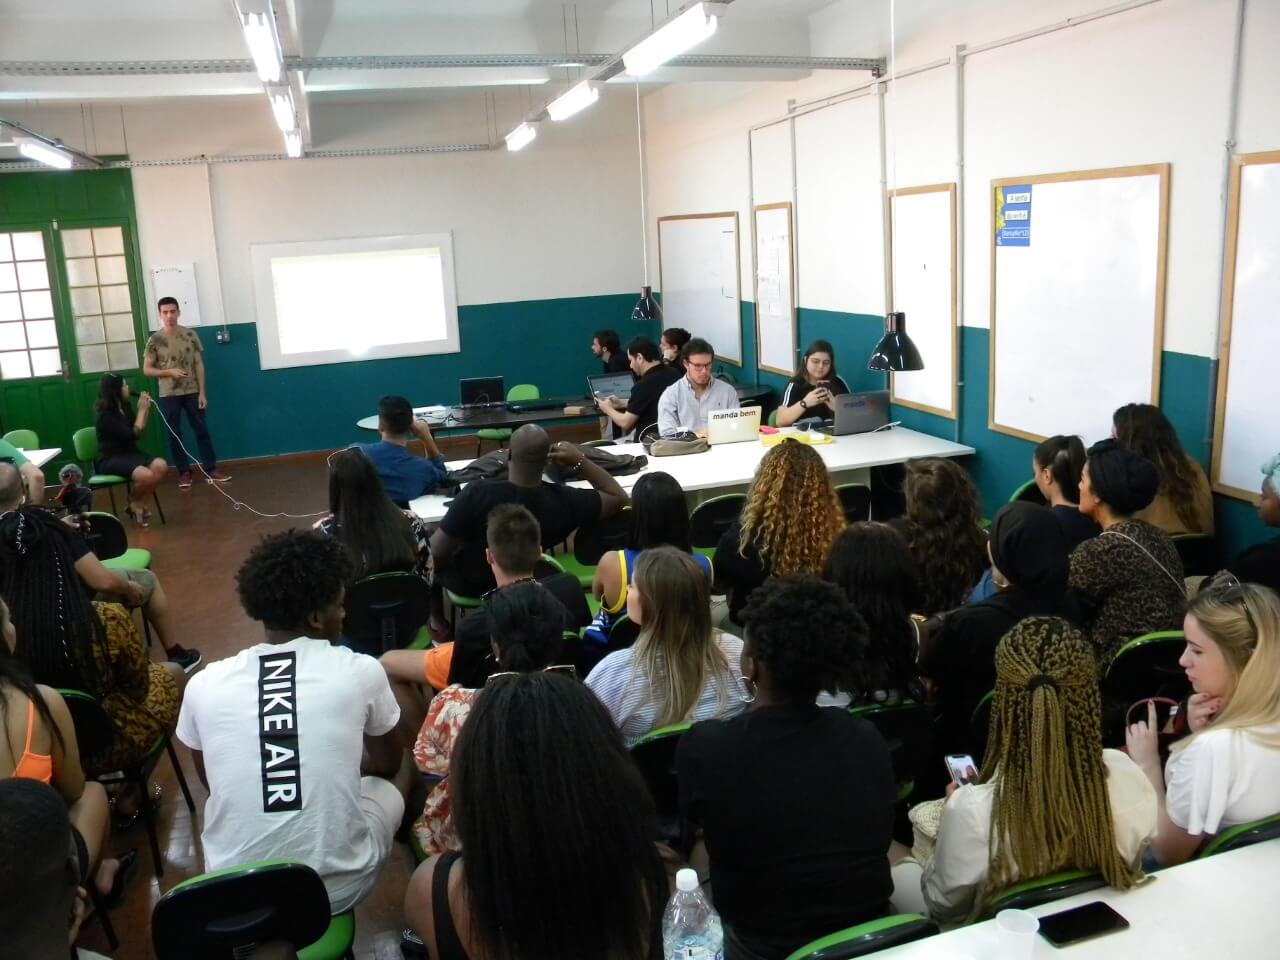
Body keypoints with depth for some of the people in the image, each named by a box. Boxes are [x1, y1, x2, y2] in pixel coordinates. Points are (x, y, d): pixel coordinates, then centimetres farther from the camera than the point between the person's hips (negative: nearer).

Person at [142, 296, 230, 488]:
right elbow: (146, 370, 0)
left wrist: (202, 392, -3)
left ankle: (210, 469, 11)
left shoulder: (190, 335, 0)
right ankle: (184, 472, 12)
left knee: (202, 430, 5)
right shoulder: (155, 340, -4)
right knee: (174, 435, 4)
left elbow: (199, 364, 2)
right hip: (169, 395, -1)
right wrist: (169, 372, -16)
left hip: (192, 392, 1)